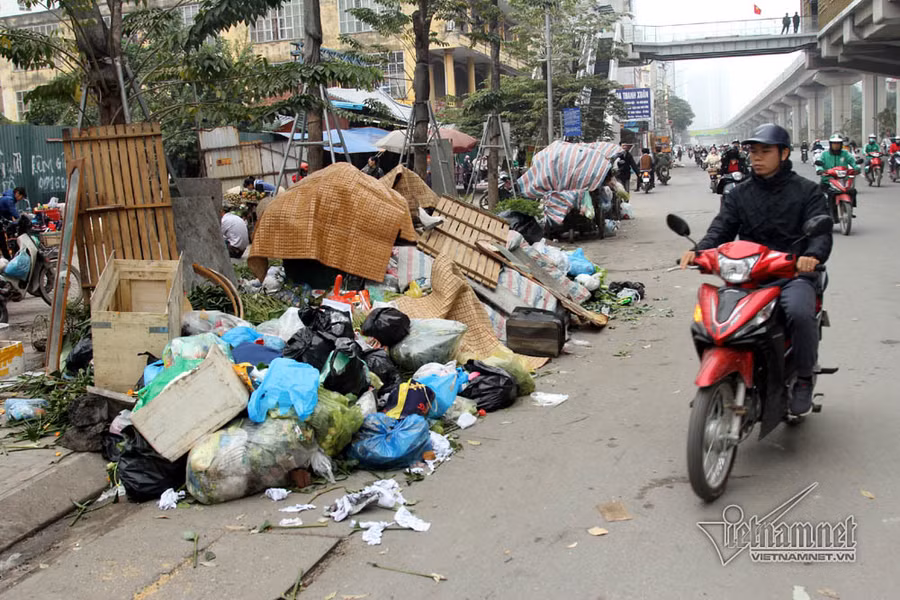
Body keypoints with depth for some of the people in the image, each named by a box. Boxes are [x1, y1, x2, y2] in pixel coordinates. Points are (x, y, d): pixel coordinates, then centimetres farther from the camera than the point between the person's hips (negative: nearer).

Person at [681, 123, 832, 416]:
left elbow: (821, 231, -5)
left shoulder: (807, 191, 8)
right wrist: (700, 250, -19)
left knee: (799, 312, -34)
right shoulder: (739, 194, 17)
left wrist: (812, 256, -29)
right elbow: (722, 228, 4)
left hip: (793, 273, -3)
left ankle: (804, 379, -8)